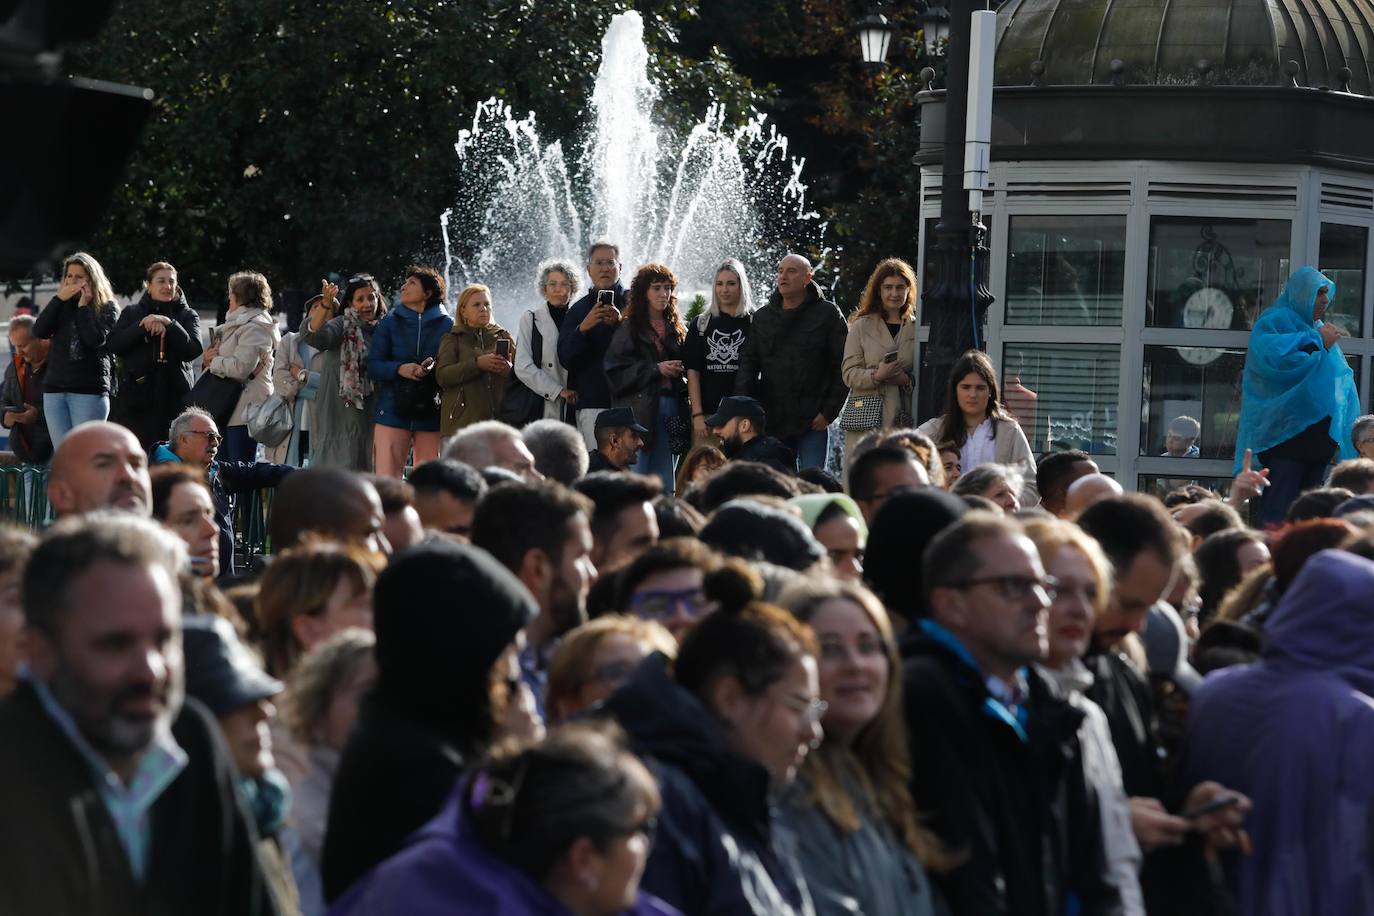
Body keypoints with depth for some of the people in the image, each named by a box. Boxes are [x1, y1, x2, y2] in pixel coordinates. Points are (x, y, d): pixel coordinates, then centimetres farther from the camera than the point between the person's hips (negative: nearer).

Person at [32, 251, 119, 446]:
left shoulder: (107, 308, 3)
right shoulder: (62, 305, 16)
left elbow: (96, 339, -14)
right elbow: (39, 331, 1)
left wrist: (83, 306, -7)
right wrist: (59, 298, -2)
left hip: (89, 391, -5)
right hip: (55, 388, 5)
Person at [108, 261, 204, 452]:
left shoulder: (187, 315, 12)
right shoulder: (132, 313, 15)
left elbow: (192, 350, -3)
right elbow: (113, 344, 1)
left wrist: (169, 324, -13)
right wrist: (143, 326, -10)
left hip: (174, 397, 0)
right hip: (135, 395, 0)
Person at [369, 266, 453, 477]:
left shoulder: (447, 325, 5)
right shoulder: (390, 322, 9)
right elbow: (373, 365, 4)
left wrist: (435, 368, -18)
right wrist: (399, 369, -15)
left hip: (431, 413, 0)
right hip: (393, 411, 0)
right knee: (386, 481, -9)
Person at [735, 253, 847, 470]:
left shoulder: (827, 314, 0)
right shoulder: (763, 317, 12)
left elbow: (843, 367, -2)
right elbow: (748, 364, 9)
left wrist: (829, 411, -9)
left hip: (813, 423, -4)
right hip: (771, 422, 4)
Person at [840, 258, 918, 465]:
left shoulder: (916, 328, 12)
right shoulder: (862, 326, 8)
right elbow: (849, 374, 2)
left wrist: (907, 380, -10)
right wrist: (876, 375, -15)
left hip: (904, 419, 1)